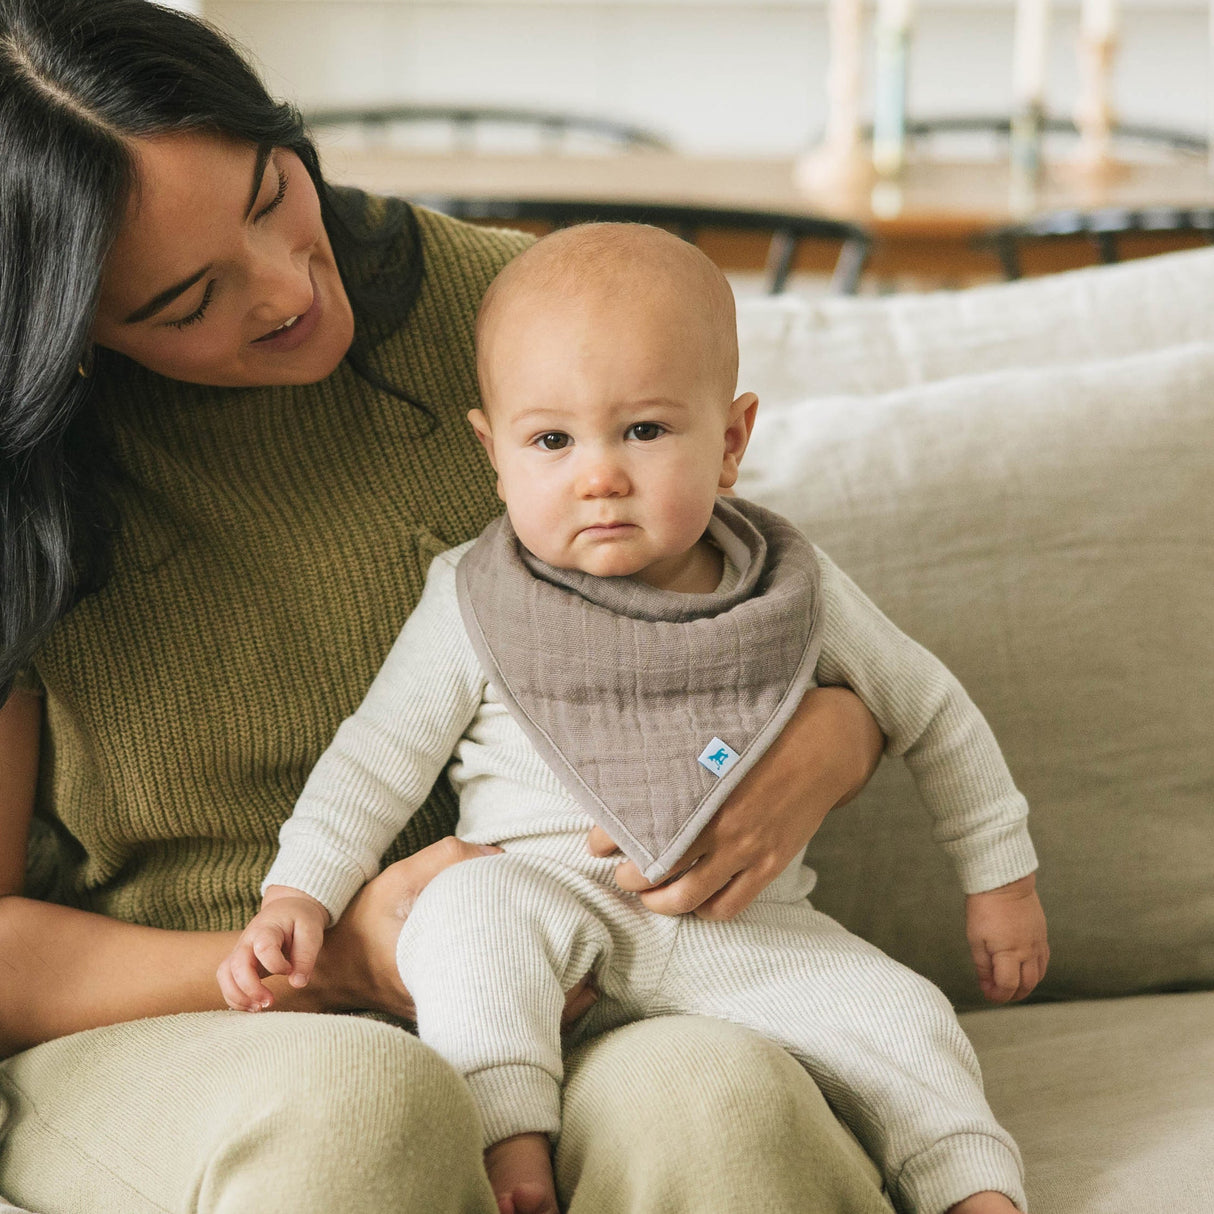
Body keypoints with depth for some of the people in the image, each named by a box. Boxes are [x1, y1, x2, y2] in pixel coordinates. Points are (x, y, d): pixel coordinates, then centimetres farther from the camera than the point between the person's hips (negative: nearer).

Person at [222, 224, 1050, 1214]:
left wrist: (1002, 875, 16)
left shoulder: (793, 595, -1)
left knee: (901, 1015, -18)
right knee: (469, 906, -31)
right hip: (548, 905, -1)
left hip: (750, 931, 1)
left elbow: (931, 712, 12)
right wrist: (299, 892, -9)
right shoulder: (473, 609, -5)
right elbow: (376, 760, 3)